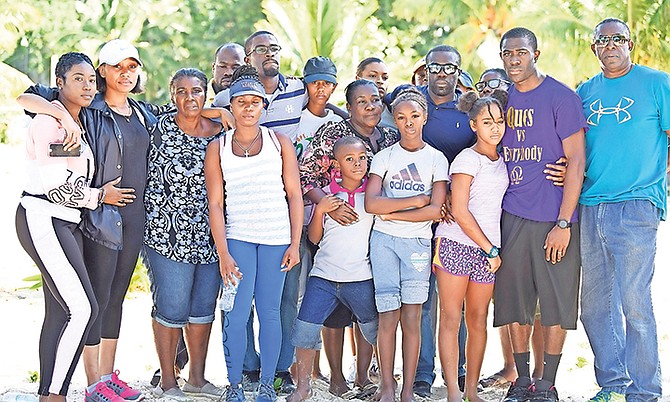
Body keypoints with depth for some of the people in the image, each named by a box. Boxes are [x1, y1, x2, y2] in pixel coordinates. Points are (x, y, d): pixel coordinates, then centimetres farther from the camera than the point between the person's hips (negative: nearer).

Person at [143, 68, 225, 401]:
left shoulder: (220, 132, 6)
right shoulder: (159, 128, -5)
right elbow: (149, 179, -2)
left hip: (209, 235, 5)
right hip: (168, 233, -4)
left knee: (204, 306, 11)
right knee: (172, 308, -3)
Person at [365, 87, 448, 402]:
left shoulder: (436, 159, 6)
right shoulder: (385, 157, 6)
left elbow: (435, 210, -5)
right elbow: (371, 203, -8)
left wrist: (392, 212, -7)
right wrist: (415, 201, -9)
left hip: (418, 242, 0)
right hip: (384, 241, 0)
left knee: (411, 317, -1)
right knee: (388, 315, -4)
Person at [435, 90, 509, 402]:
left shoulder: (502, 161, 15)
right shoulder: (467, 159, -6)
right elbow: (459, 211, -12)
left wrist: (493, 250, 9)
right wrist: (489, 249, -8)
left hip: (487, 249, 6)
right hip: (455, 244, -6)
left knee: (478, 320, 6)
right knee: (450, 318, -4)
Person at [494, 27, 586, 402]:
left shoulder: (562, 97, -6)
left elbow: (576, 161, -9)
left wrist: (563, 223, -14)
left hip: (554, 218, -4)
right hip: (512, 216, 5)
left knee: (555, 304, 2)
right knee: (516, 302, 8)